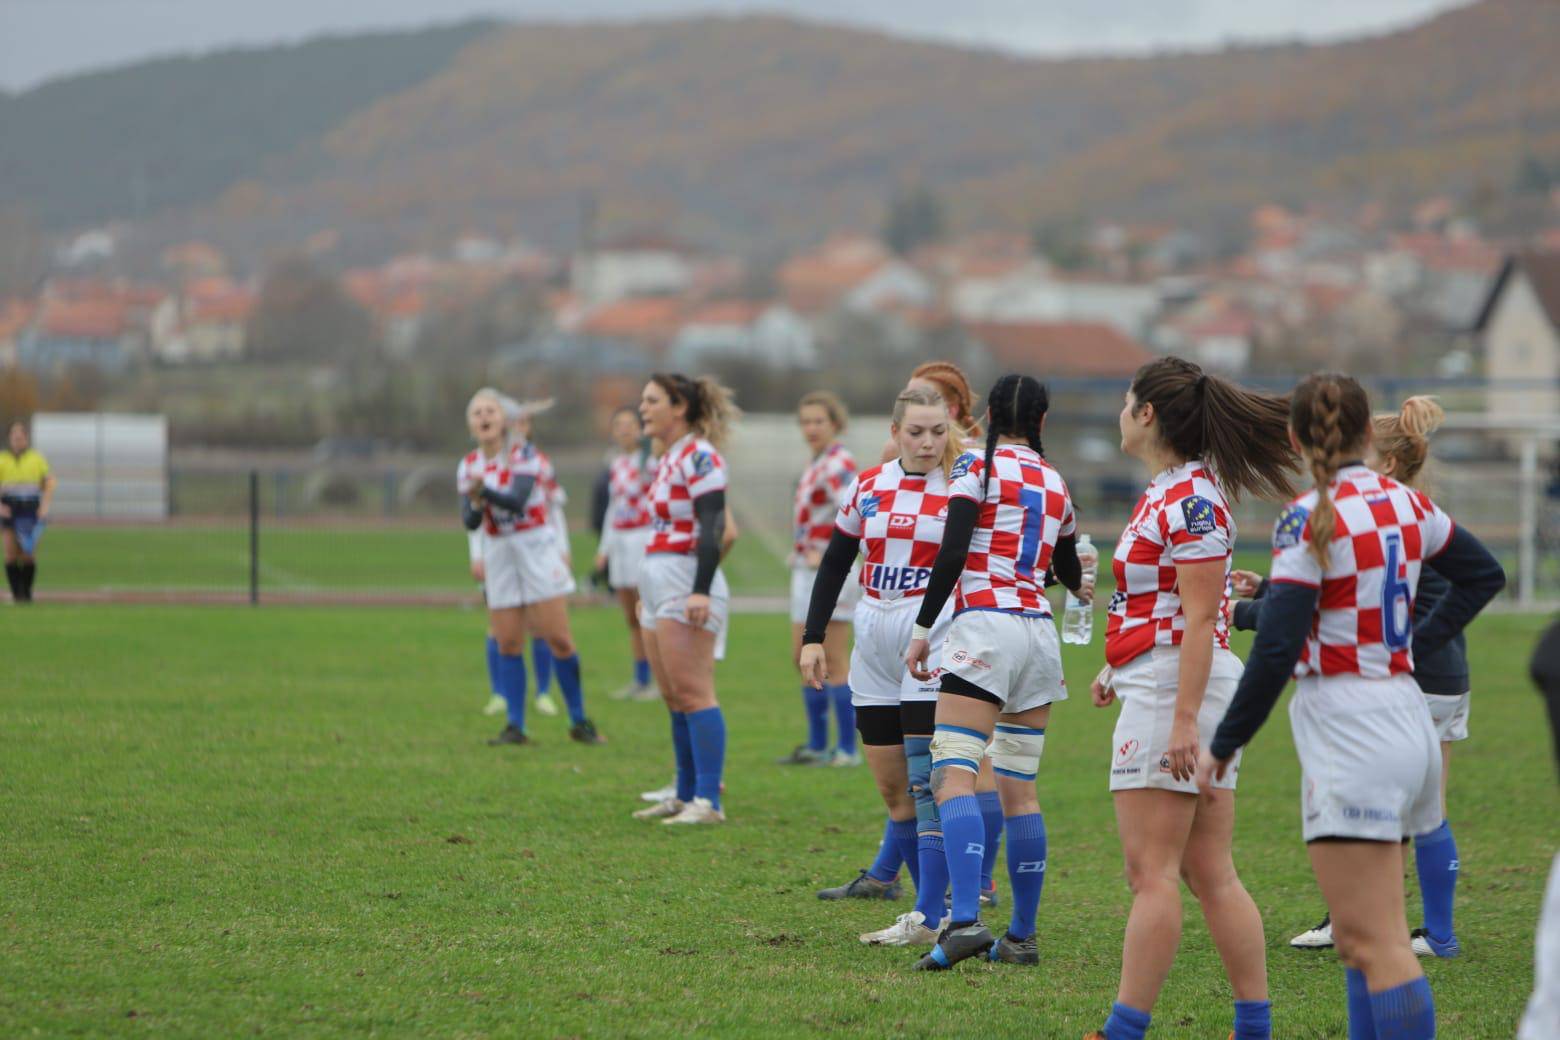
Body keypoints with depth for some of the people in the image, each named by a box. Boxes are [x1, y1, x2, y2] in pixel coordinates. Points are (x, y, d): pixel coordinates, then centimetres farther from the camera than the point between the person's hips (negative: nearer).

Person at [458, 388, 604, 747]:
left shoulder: (523, 455, -7)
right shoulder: (468, 467, 6)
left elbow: (518, 500, -23)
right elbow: (469, 522, -2)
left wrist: (485, 492, -39)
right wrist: (474, 505, -24)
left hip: (536, 549, -4)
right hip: (498, 555, 4)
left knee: (558, 639, -6)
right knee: (508, 645, 0)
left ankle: (579, 722, 3)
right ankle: (515, 727, 4)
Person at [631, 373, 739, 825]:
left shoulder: (700, 456, -12)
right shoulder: (667, 460, 17)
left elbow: (712, 528, -19)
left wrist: (700, 591, -27)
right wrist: (645, 593, 26)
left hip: (687, 584, -10)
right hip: (659, 584, 10)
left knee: (692, 694, -11)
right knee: (674, 698, 11)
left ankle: (708, 801, -12)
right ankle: (685, 796, 16)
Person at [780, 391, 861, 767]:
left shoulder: (839, 464, -14)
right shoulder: (816, 464, 15)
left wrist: (828, 554, -21)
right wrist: (801, 550, 14)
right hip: (806, 571, 10)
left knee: (833, 662, -7)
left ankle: (847, 749, -2)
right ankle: (817, 745, 20)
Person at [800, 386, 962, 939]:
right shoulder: (867, 487, 8)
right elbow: (834, 563, 14)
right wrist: (813, 638, 9)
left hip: (934, 641, -4)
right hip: (874, 644, 4)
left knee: (926, 782, -11)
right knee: (892, 785, 8)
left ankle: (928, 918, -11)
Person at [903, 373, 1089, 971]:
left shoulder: (977, 467, -1)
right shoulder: (1056, 483, 17)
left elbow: (952, 553, -12)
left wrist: (922, 629, -8)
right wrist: (1081, 587, 53)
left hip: (985, 627, -6)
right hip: (1039, 633, 6)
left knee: (953, 776, -14)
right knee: (1019, 787, 12)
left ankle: (965, 920, -32)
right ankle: (1021, 936, 11)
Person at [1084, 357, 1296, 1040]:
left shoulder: (1189, 499, -15)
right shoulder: (1169, 491, 15)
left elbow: (1200, 618, -20)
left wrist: (1183, 719, -23)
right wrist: (1118, 667, 28)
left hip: (1176, 688, -10)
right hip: (1167, 686, 10)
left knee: (1152, 871, -8)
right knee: (1211, 875, 9)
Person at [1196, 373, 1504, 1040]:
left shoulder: (1311, 519, -13)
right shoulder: (1406, 504, 9)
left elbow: (1277, 647, -17)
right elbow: (1484, 574, 25)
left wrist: (1225, 744, -9)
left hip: (1349, 730, -8)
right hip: (1406, 716, 8)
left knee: (1375, 943, -11)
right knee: (1360, 939, 14)